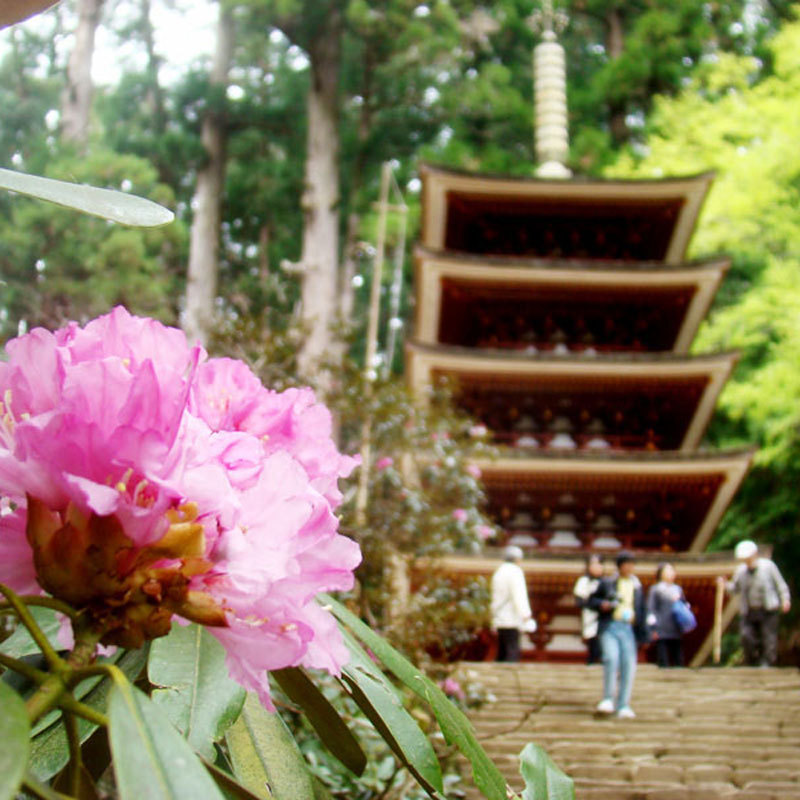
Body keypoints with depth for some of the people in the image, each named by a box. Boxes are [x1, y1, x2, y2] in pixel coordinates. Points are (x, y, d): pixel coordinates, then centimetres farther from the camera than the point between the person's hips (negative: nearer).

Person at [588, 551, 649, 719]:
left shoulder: (637, 587, 15)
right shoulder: (607, 583, 8)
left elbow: (641, 611, 17)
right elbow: (591, 600, 12)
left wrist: (642, 635, 13)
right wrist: (602, 604, -9)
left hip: (628, 629, 2)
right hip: (609, 627, -2)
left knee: (629, 665, -6)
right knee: (611, 658, -22)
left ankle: (623, 706, 2)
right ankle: (608, 699, -8)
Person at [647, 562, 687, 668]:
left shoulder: (678, 589, 16)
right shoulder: (655, 589, 1)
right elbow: (650, 609, -3)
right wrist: (653, 628, -9)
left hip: (676, 630, 5)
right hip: (661, 632, -5)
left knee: (678, 661, 3)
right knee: (663, 661, -5)